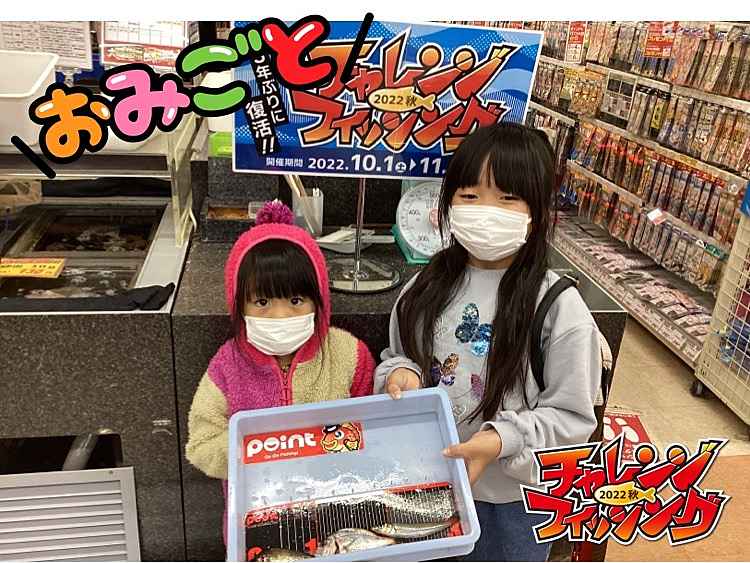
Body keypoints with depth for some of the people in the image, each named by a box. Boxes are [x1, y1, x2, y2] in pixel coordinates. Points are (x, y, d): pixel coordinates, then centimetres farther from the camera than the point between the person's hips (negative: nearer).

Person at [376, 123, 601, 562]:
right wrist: (400, 373, -16)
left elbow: (572, 416, -14)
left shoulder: (560, 307, -19)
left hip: (513, 497, -3)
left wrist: (501, 440, -27)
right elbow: (396, 356, 6)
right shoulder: (428, 285, -7)